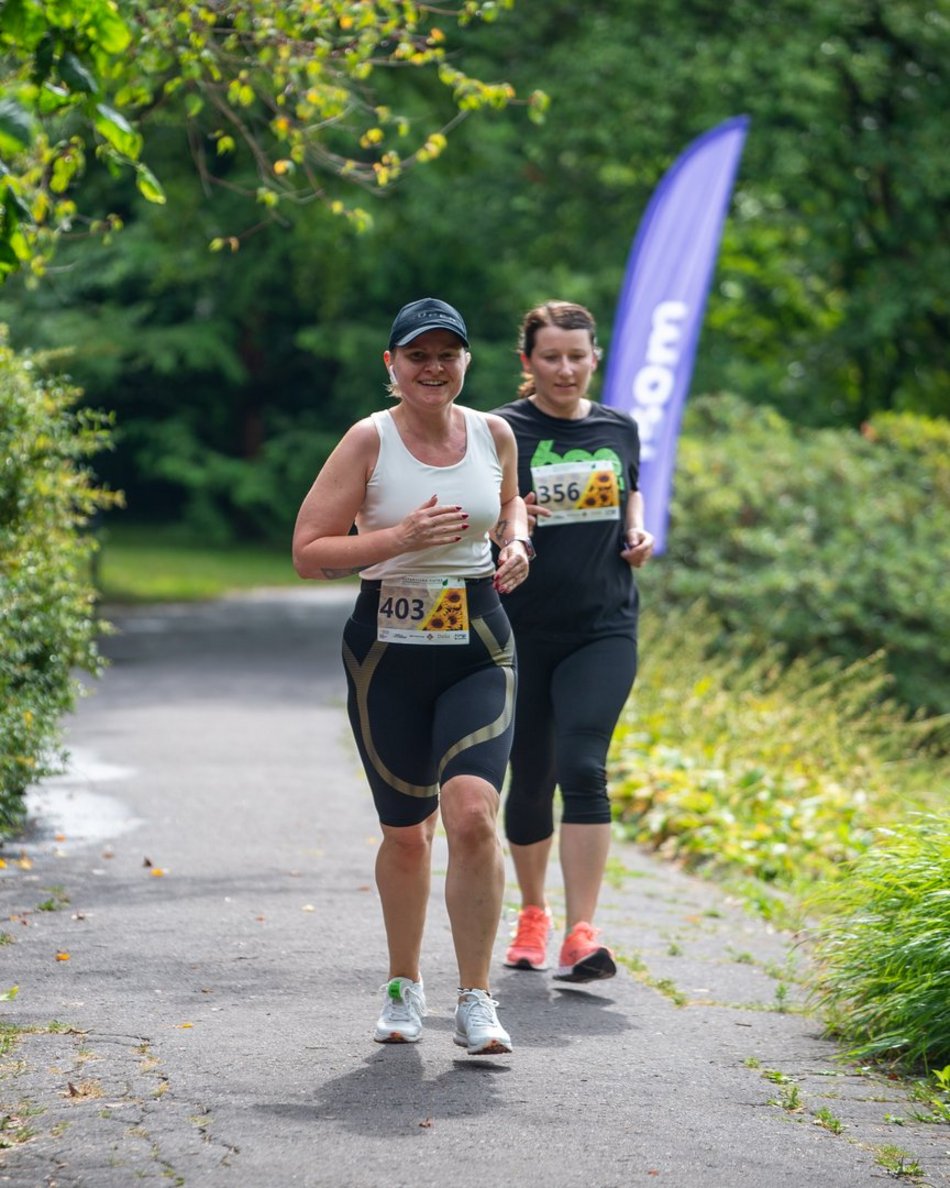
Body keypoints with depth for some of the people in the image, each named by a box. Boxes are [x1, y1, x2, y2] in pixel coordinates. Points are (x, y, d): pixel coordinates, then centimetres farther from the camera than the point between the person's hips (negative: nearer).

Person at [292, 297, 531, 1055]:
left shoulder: (493, 434, 4)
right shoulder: (370, 441, -6)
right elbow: (308, 553, -8)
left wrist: (515, 546, 4)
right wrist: (401, 537, -19)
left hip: (479, 651, 1)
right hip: (388, 655, -1)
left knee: (473, 815, -18)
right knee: (405, 834, 9)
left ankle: (476, 1002, -9)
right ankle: (405, 986, 33)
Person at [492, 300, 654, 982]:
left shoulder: (619, 429, 8)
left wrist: (638, 531, 6)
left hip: (603, 630, 1)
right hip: (522, 632, -1)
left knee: (583, 769, -15)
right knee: (531, 780, 8)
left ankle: (581, 933, -19)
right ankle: (532, 913, 32)